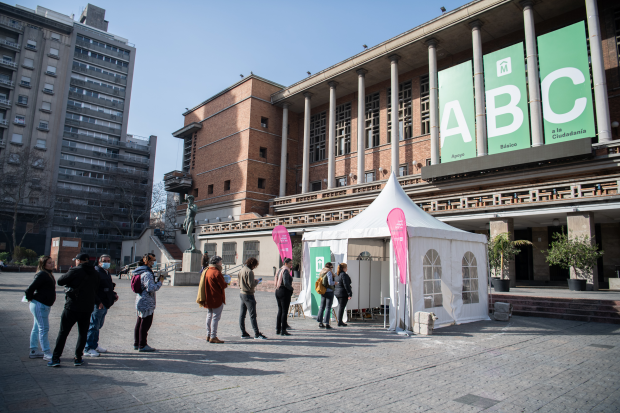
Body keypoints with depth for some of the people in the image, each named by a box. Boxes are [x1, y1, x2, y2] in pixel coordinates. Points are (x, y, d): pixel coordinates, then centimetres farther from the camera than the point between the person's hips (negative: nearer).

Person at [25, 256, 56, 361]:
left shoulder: (48, 274, 13)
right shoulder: (42, 274, -18)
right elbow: (30, 288, -22)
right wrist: (30, 298, -9)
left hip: (45, 306, 10)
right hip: (39, 305, -10)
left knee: (37, 328, 16)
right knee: (44, 329, -6)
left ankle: (33, 351, 26)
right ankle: (47, 353, -2)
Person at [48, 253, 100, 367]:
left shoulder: (75, 271, -10)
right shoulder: (95, 274, 6)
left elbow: (60, 281, -2)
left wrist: (69, 271, 12)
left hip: (72, 307, -4)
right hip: (87, 309, 4)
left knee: (63, 332, 7)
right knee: (82, 333, 12)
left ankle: (55, 358, 10)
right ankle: (78, 358, 13)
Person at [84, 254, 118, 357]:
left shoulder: (108, 273, 18)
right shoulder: (96, 272, -13)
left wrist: (113, 295, 12)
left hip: (105, 304, 9)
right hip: (98, 304, -9)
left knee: (98, 325, 17)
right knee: (93, 326, -4)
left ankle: (94, 345, 28)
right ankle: (88, 349, 3)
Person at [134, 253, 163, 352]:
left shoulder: (141, 272, 13)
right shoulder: (147, 274, -19)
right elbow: (151, 288, -26)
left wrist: (157, 281, 8)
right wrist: (160, 282, -14)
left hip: (140, 301, 11)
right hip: (147, 303, -11)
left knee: (140, 322, 17)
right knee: (146, 323, -2)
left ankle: (136, 344, 27)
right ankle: (142, 345, 4)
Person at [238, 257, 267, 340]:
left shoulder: (241, 270, 11)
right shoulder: (249, 271, -17)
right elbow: (251, 285, -21)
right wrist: (257, 281, -2)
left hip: (242, 293, 9)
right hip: (248, 295, -9)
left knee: (242, 314, 11)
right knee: (253, 315, -5)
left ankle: (243, 333, 18)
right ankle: (257, 334, -1)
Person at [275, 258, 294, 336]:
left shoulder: (280, 269, 13)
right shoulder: (286, 271, -15)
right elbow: (286, 283, -25)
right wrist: (291, 288, -9)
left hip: (277, 291, 9)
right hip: (285, 292, -9)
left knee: (280, 310, 15)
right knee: (284, 311, -2)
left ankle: (277, 329, 19)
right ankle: (283, 330, 1)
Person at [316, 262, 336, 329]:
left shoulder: (321, 273, 10)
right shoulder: (329, 272, -12)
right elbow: (330, 283, -19)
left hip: (323, 292, 7)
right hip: (329, 291, -7)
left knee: (322, 307, 14)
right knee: (328, 307, -4)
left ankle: (320, 322, 19)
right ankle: (326, 323, -5)